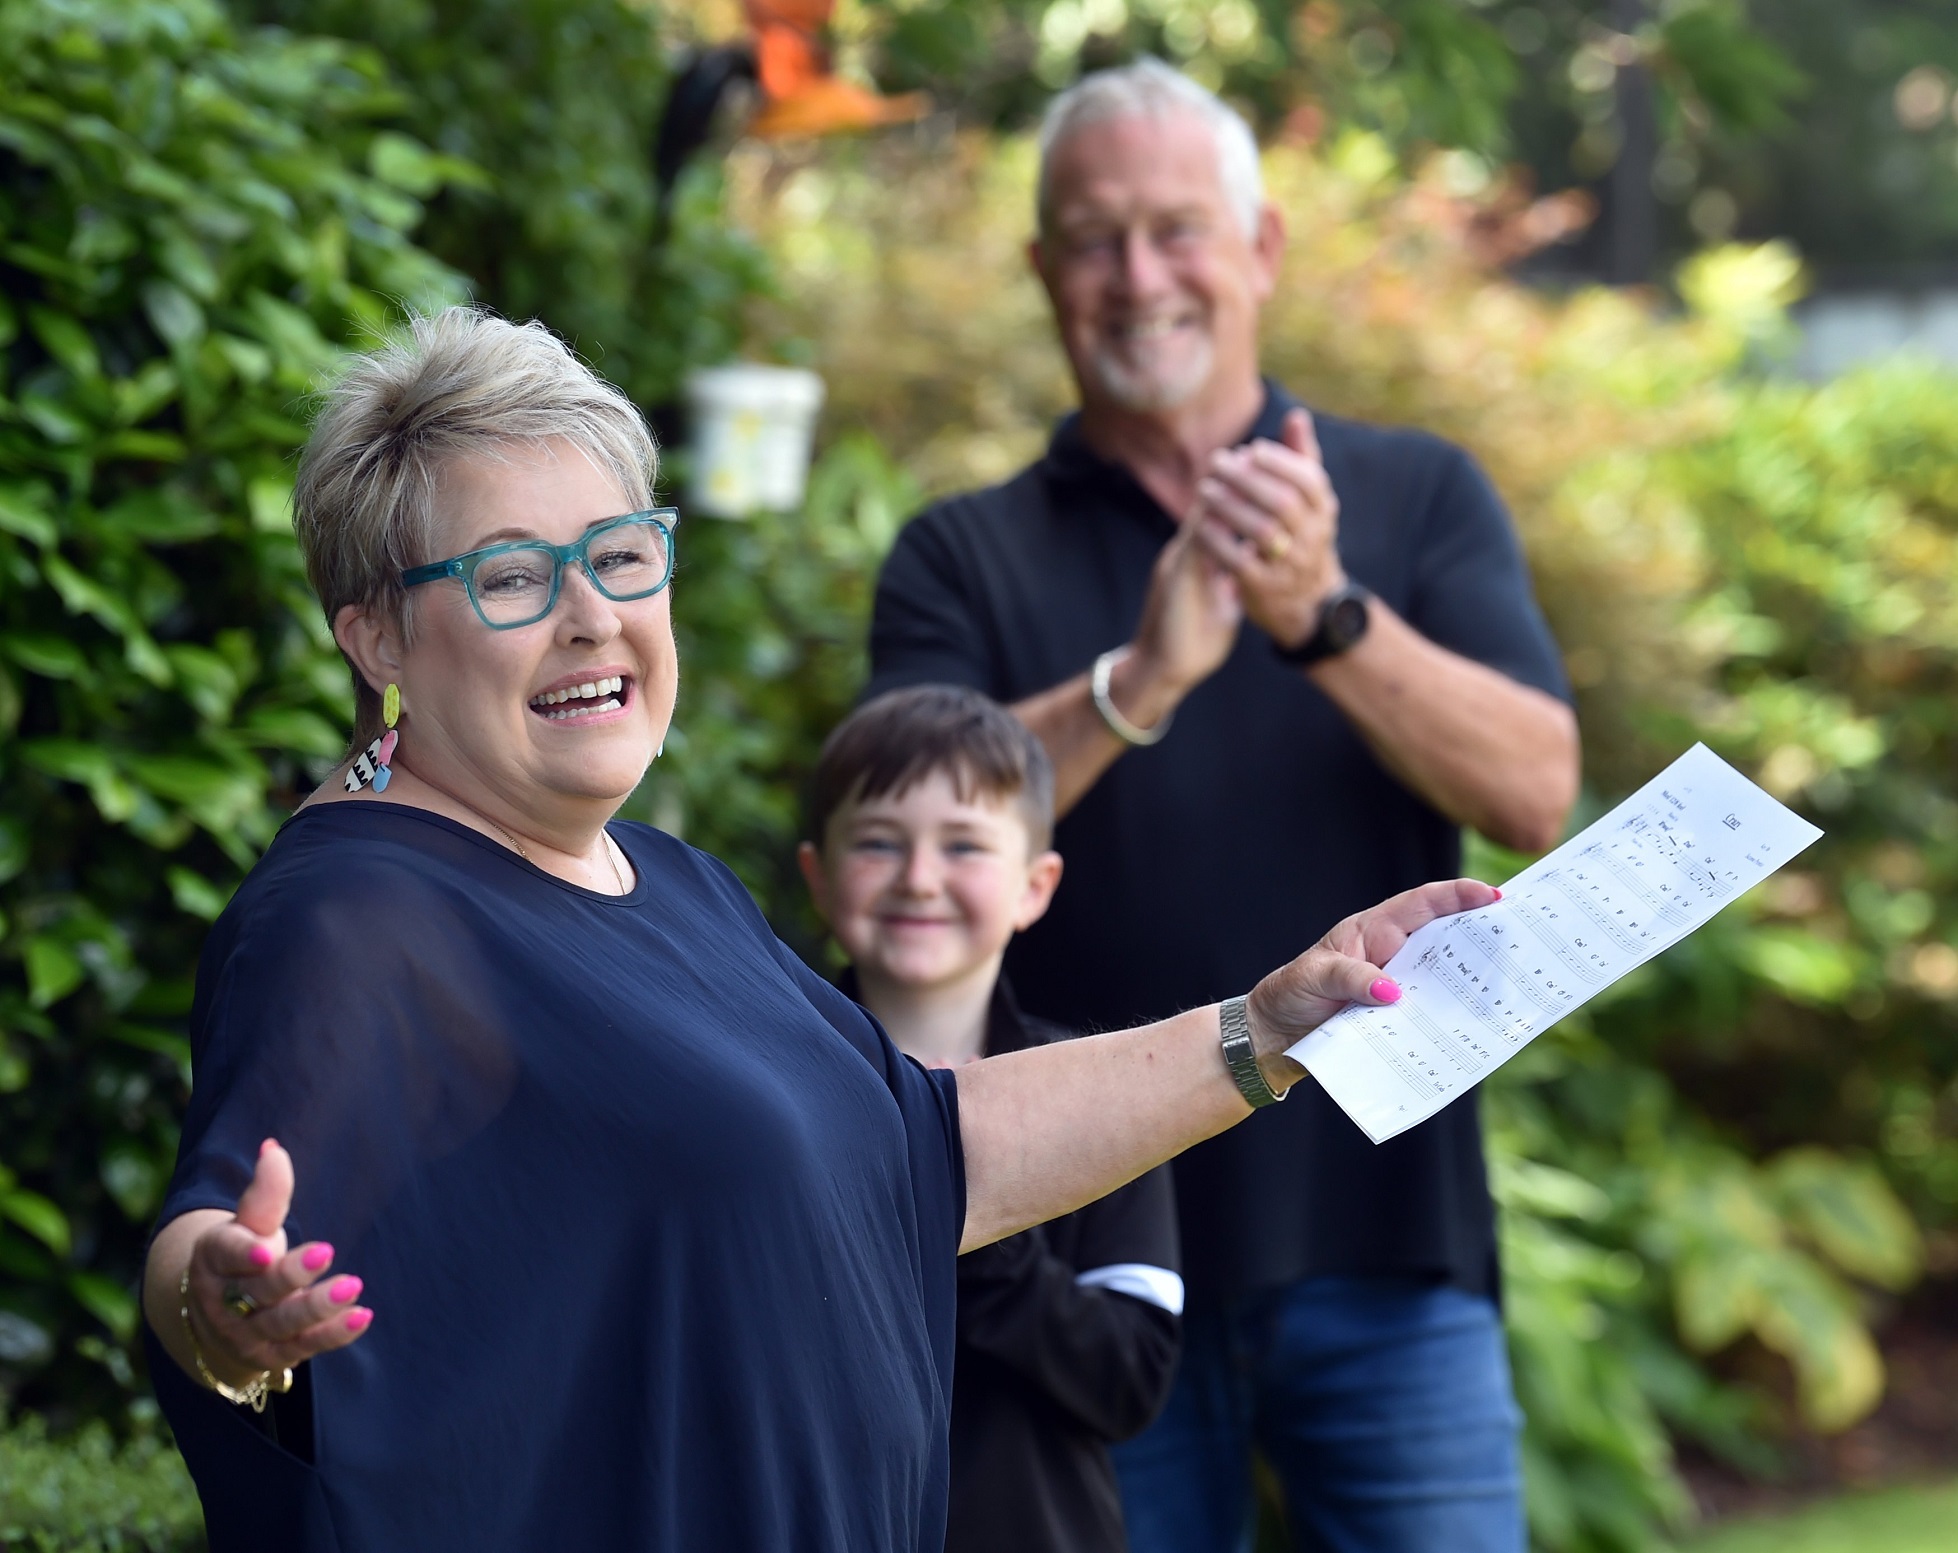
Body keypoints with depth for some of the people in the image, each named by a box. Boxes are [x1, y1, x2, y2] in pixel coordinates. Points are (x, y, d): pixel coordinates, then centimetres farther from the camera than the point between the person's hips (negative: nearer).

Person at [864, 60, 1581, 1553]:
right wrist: (1133, 686, -25)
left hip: (1382, 1242, 0)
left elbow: (1537, 794, -6)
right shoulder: (963, 559, 6)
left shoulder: (1421, 497, 8)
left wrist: (1327, 617, -21)